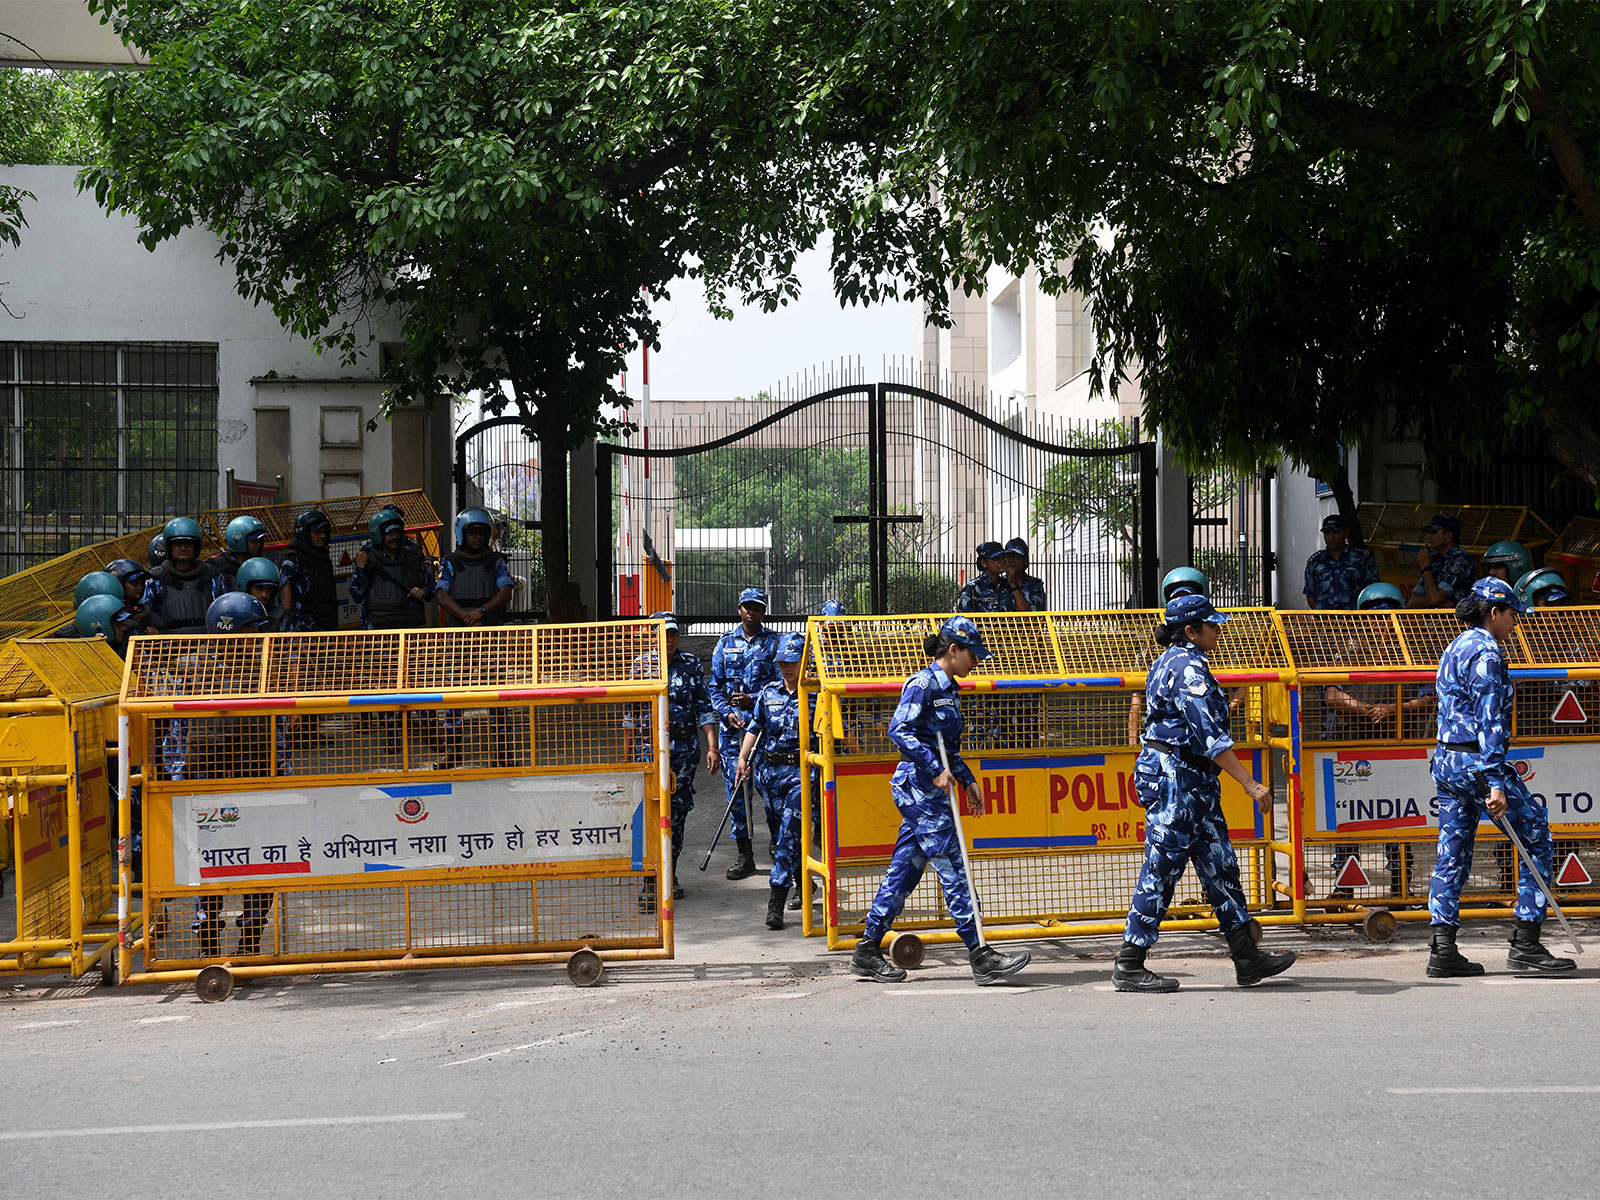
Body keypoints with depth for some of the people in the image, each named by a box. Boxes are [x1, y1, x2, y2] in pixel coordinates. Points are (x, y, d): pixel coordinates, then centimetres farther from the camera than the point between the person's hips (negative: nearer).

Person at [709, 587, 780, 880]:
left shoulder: (773, 642, 5)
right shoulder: (725, 642, 12)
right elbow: (715, 687, 12)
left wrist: (754, 699, -12)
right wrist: (727, 712, -4)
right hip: (731, 724, 3)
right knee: (735, 788, 2)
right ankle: (744, 855, 9)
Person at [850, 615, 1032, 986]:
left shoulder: (948, 688, 18)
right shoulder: (924, 683, -11)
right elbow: (898, 730, -21)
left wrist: (967, 779, 19)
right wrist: (935, 769, -23)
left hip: (931, 790, 10)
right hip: (919, 787, -10)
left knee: (904, 869, 10)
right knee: (953, 869, -10)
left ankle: (868, 950, 13)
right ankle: (981, 956, -10)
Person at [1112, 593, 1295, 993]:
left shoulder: (1172, 661, 16)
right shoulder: (1188, 668, -17)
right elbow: (1211, 737, -24)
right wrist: (1250, 784, -25)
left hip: (1193, 780, 11)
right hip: (1178, 779, -11)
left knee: (1220, 866, 10)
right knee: (1161, 870, -6)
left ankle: (1247, 959, 12)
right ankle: (1129, 967, -1)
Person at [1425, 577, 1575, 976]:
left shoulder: (1455, 648, 17)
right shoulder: (1486, 652, -13)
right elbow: (1489, 722, -20)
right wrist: (1495, 784, -24)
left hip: (1446, 761, 10)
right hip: (1478, 762, -10)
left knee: (1452, 855, 7)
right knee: (1538, 839, 0)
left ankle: (1442, 951, 3)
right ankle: (1526, 944, -2)